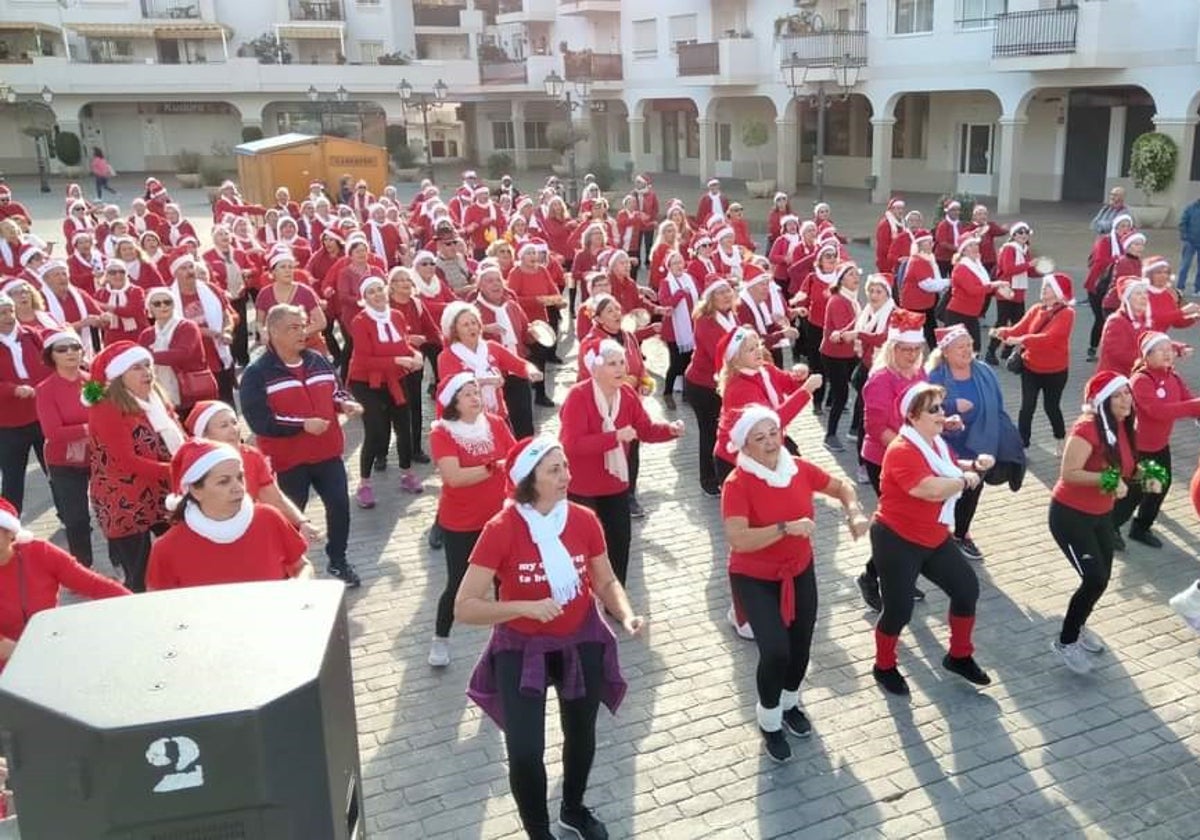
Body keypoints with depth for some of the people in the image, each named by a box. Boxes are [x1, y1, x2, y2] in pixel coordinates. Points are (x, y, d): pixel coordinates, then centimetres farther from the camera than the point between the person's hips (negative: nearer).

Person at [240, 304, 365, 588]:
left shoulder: (319, 361, 5)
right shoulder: (256, 373, -13)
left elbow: (335, 392, 18)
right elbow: (258, 421, -20)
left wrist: (345, 404, -6)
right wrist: (302, 425, -24)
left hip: (328, 452, 5)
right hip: (288, 458, -5)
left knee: (339, 505, 8)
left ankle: (338, 561, 28)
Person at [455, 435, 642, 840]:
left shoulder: (584, 520, -14)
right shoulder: (501, 530, -23)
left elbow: (606, 582, 0)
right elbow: (464, 607, -22)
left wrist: (626, 614, -19)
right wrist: (527, 607, -32)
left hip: (581, 643, 4)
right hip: (521, 650, -3)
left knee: (581, 733, 22)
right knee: (525, 751, -8)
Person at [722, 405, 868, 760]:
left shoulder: (799, 468, -9)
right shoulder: (737, 483, -24)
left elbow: (842, 487, 8)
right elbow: (737, 540, -34)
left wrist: (854, 513, -12)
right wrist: (787, 528, -39)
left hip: (800, 571, 5)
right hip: (754, 579, -5)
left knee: (801, 645, 13)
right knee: (776, 651, -15)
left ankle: (789, 704, 44)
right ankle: (769, 721, 14)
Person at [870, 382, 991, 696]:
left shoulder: (937, 443, 8)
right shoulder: (902, 451, -24)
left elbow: (950, 473, 22)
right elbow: (932, 489, -35)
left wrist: (973, 466, 1)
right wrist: (965, 479, -17)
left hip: (934, 538, 9)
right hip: (896, 540, -9)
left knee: (967, 588, 12)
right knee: (899, 609, -1)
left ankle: (959, 656, 31)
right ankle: (884, 667, 23)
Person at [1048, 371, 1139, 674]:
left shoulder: (1123, 426, 1)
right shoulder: (1087, 429, -25)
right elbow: (1069, 474, -29)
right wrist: (1108, 480, -37)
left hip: (1101, 515, 9)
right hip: (1070, 515, -9)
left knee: (1101, 579, 16)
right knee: (1094, 579, -12)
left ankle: (1078, 627, 42)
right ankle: (1065, 641, 7)